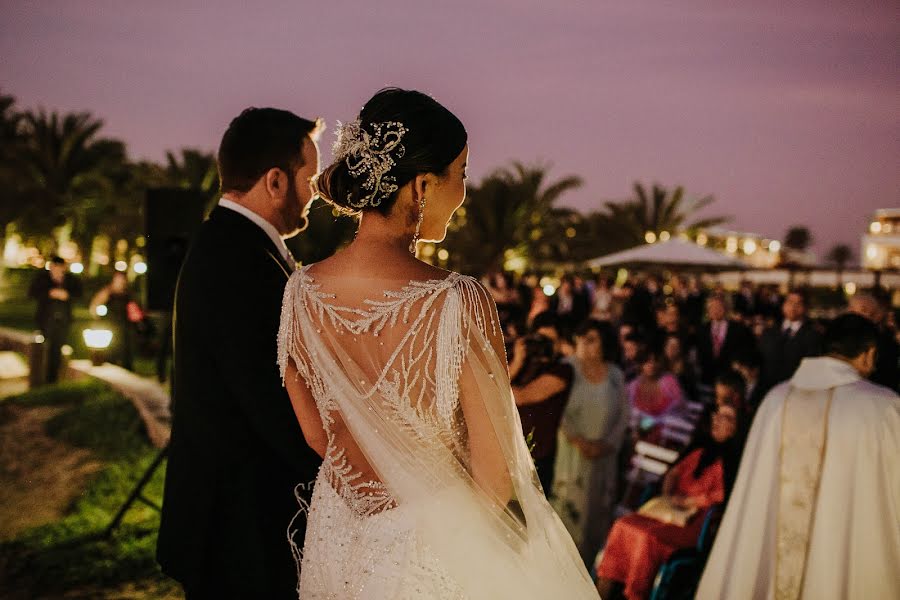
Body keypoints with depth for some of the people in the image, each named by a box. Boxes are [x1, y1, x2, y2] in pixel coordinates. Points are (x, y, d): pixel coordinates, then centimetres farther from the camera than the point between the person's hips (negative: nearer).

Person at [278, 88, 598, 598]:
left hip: (337, 542, 4)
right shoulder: (460, 303, -28)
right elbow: (496, 476, -20)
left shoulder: (301, 292, -12)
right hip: (439, 550, -4)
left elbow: (316, 436, 2)